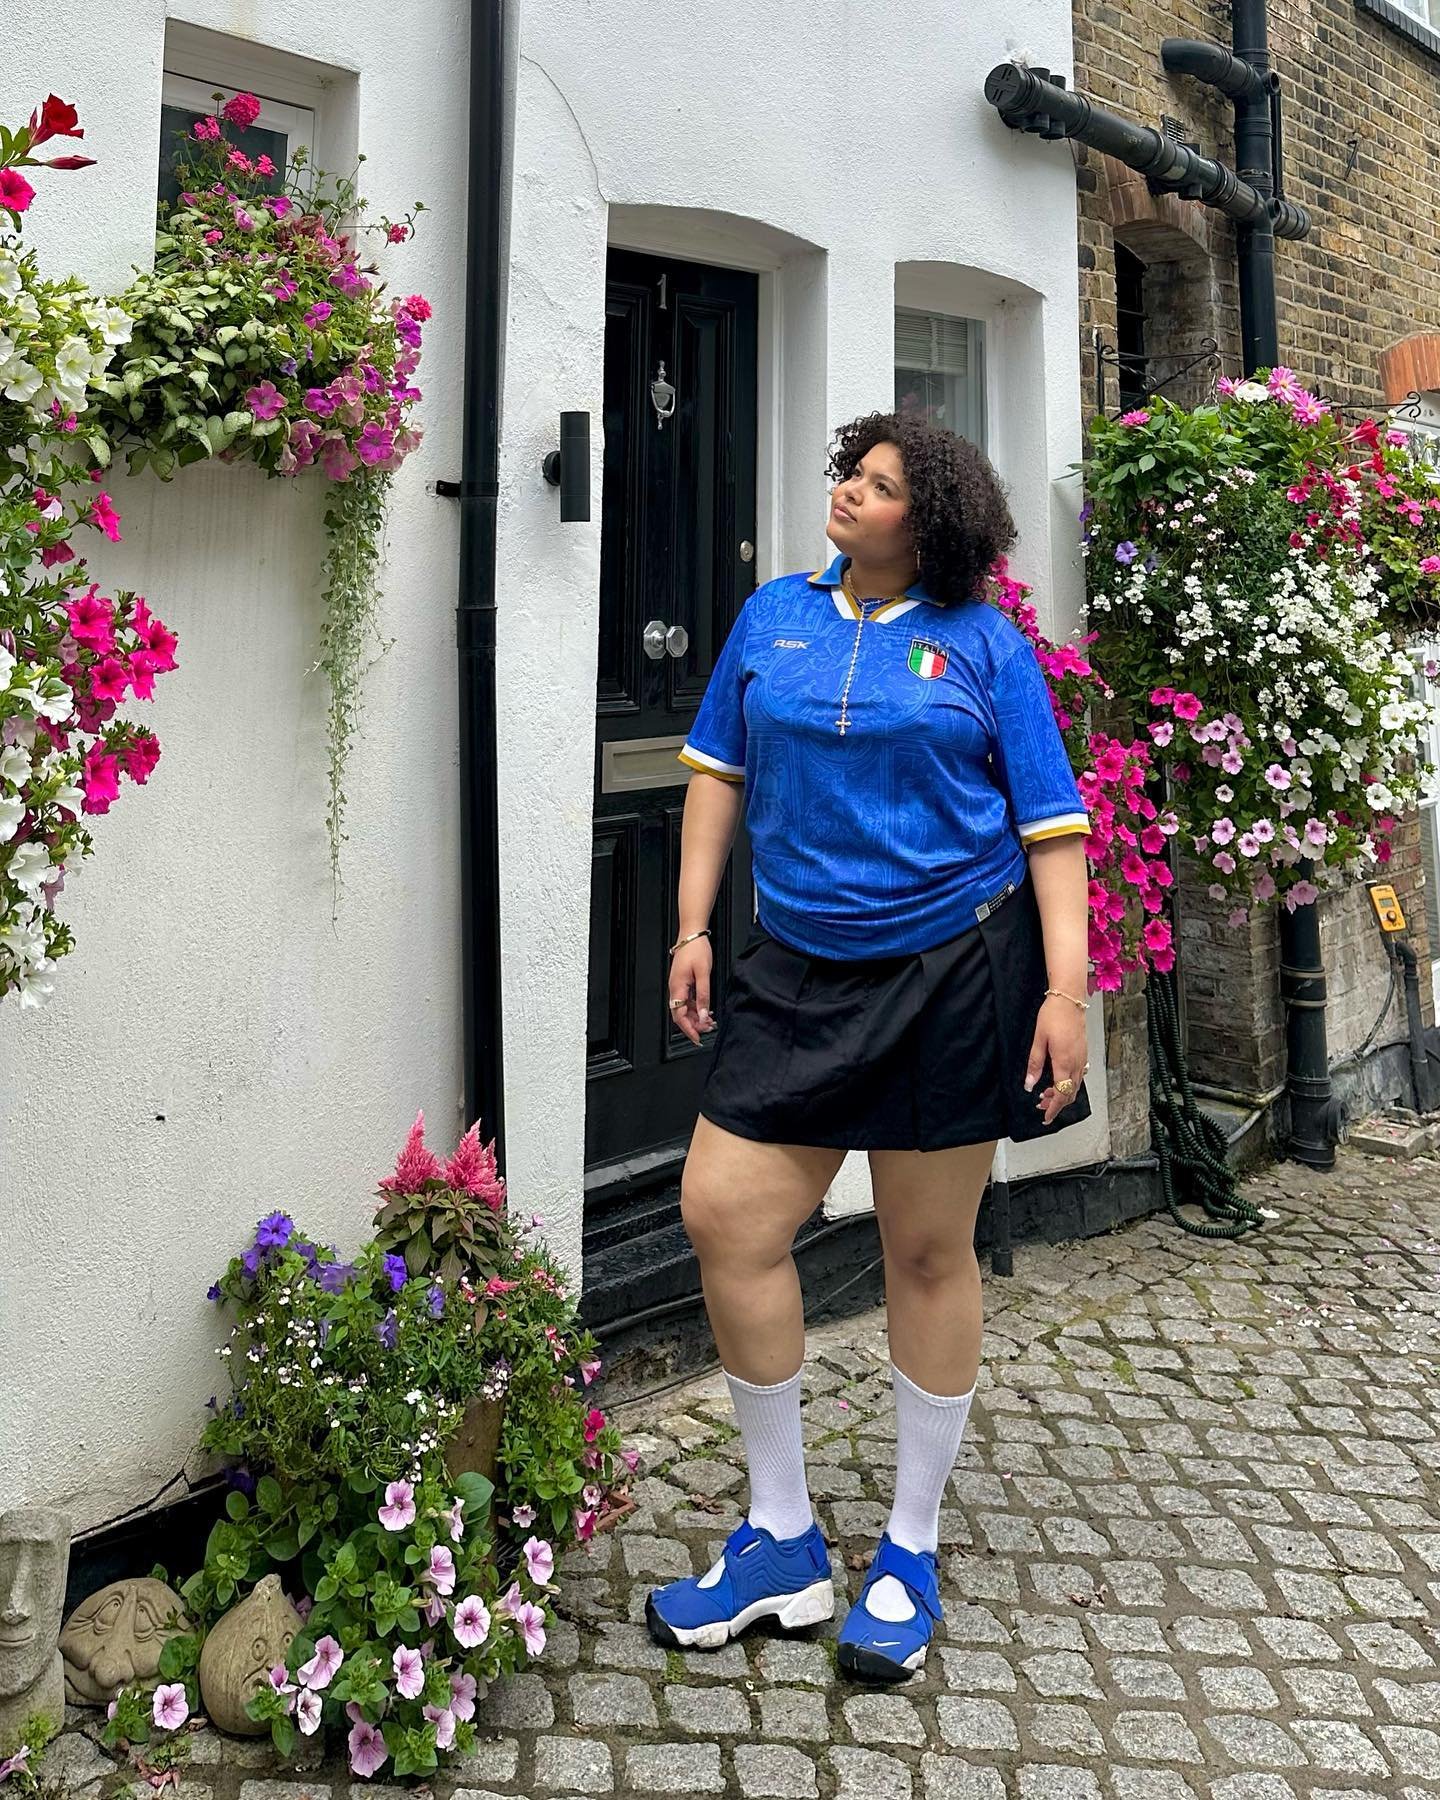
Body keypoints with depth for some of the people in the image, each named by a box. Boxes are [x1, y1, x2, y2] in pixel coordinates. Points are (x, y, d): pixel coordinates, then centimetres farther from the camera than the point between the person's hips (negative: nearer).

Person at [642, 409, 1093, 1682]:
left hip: (950, 975, -3)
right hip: (800, 971, 3)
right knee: (725, 1216, -3)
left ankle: (911, 1555, 28)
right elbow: (719, 773, 13)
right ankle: (782, 1542, 19)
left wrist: (1066, 987, -11)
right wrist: (693, 929, 7)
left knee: (930, 1255, 7)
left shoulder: (986, 647, 0)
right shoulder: (774, 616, 10)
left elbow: (1052, 829, -1)